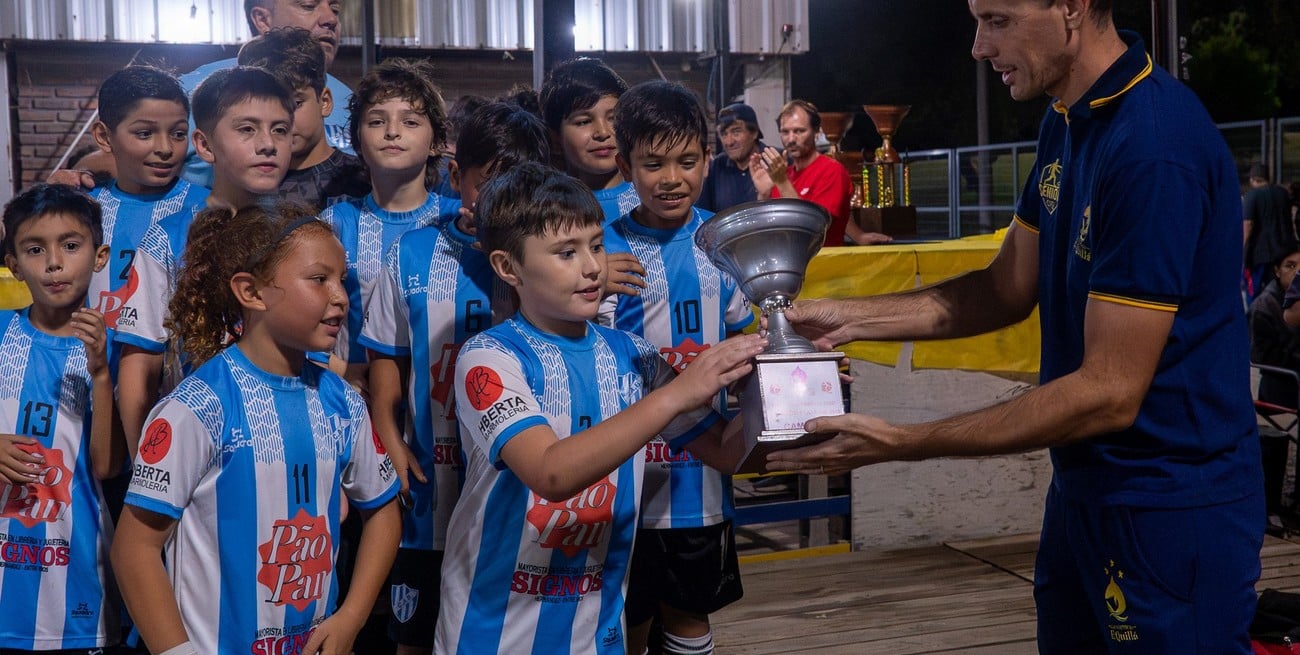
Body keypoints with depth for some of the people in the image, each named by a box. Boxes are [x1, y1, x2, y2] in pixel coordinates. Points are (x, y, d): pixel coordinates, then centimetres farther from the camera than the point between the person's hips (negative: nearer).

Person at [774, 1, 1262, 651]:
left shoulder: (1155, 145, -25)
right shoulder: (1068, 122, 4)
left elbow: (1108, 392, -25)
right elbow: (1008, 288, 12)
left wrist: (900, 444, -23)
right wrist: (851, 318, 1)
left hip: (1170, 507, -9)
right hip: (1083, 488, 9)